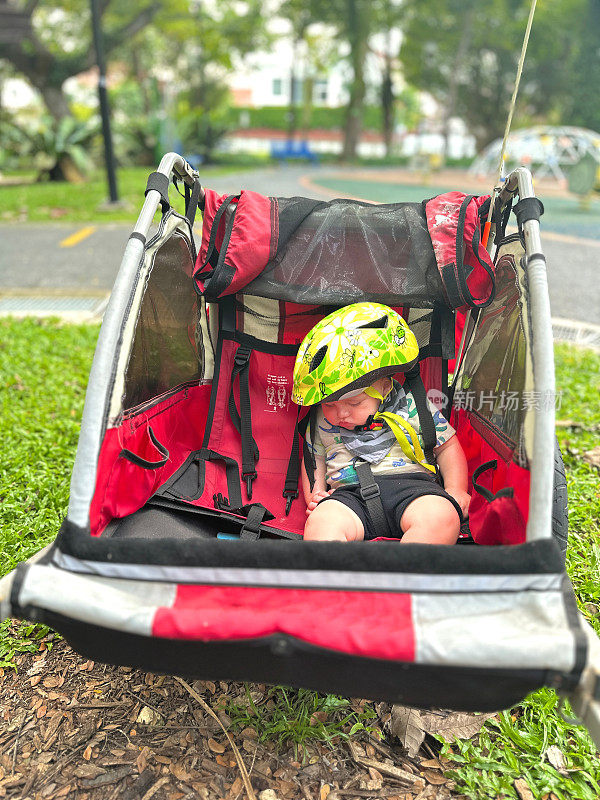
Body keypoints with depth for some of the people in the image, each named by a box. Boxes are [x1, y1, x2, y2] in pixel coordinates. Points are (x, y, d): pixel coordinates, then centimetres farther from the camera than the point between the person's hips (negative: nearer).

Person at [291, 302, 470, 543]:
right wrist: (314, 496, 9)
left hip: (412, 483, 0)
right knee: (320, 522, -32)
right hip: (350, 493, 1)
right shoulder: (320, 422, 11)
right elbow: (315, 459, 26)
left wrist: (456, 491, 4)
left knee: (442, 516, -34)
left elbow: (447, 446, 15)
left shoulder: (412, 405, 5)